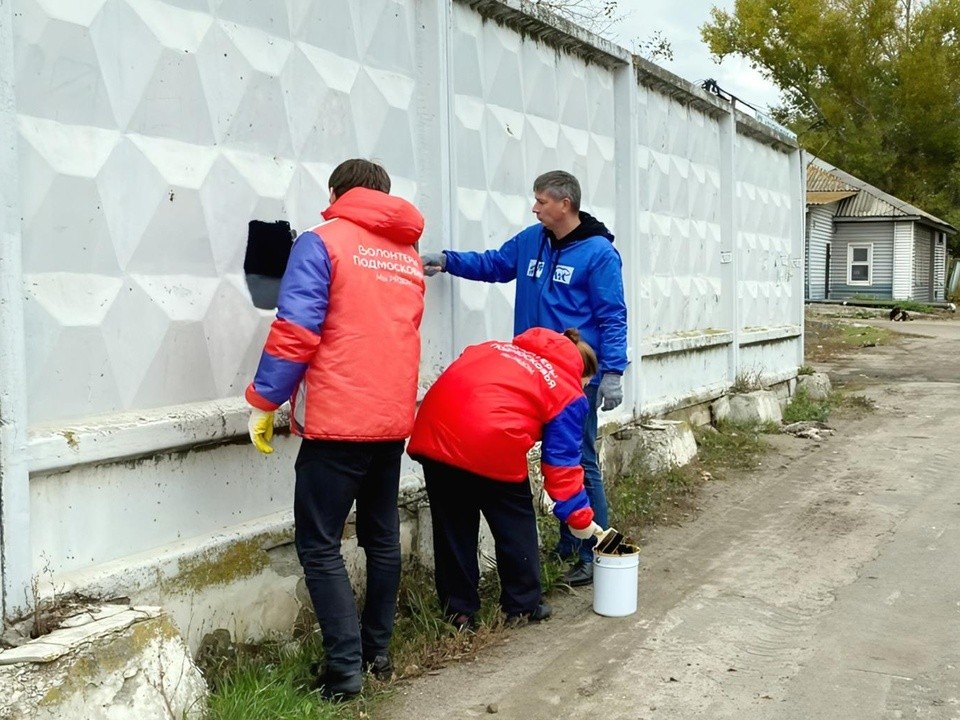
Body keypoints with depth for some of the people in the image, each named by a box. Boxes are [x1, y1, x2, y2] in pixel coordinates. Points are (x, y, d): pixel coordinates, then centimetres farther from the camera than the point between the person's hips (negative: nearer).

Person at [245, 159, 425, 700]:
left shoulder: (323, 242, -6)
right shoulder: (410, 255, 14)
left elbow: (296, 331, -14)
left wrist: (264, 402, -7)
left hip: (337, 420, -7)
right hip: (394, 418, 7)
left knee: (320, 546, 0)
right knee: (382, 537, 16)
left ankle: (345, 670, -1)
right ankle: (378, 650, 25)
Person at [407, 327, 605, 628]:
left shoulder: (501, 348, 30)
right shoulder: (568, 392, 14)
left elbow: (458, 378, 23)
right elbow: (562, 462, 11)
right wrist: (579, 517, 18)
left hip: (432, 433, 5)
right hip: (491, 445, -5)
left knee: (452, 524, 18)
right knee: (515, 523, 17)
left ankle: (458, 610, 26)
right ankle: (523, 605, 29)